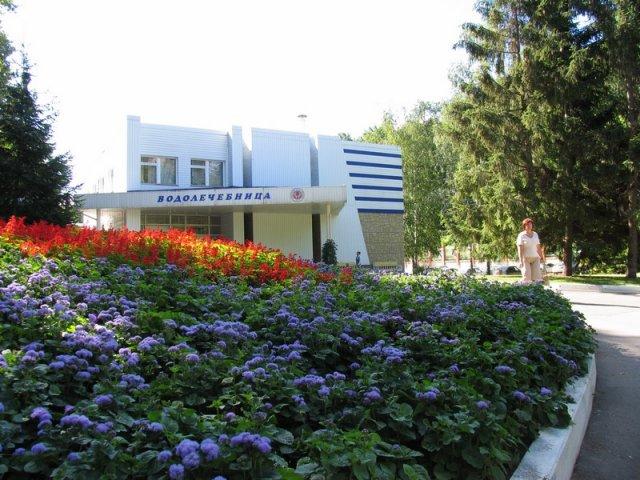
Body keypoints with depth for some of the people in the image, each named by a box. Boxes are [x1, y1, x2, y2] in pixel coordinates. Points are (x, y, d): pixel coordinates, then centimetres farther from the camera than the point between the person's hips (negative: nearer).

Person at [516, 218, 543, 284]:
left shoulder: (535, 234, 12)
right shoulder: (521, 235, -4)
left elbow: (538, 247, 16)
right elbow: (520, 249, -10)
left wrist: (541, 257, 12)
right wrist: (521, 260, -16)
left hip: (535, 258, 5)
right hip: (525, 258, -5)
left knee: (537, 275, -3)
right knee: (526, 276, -9)